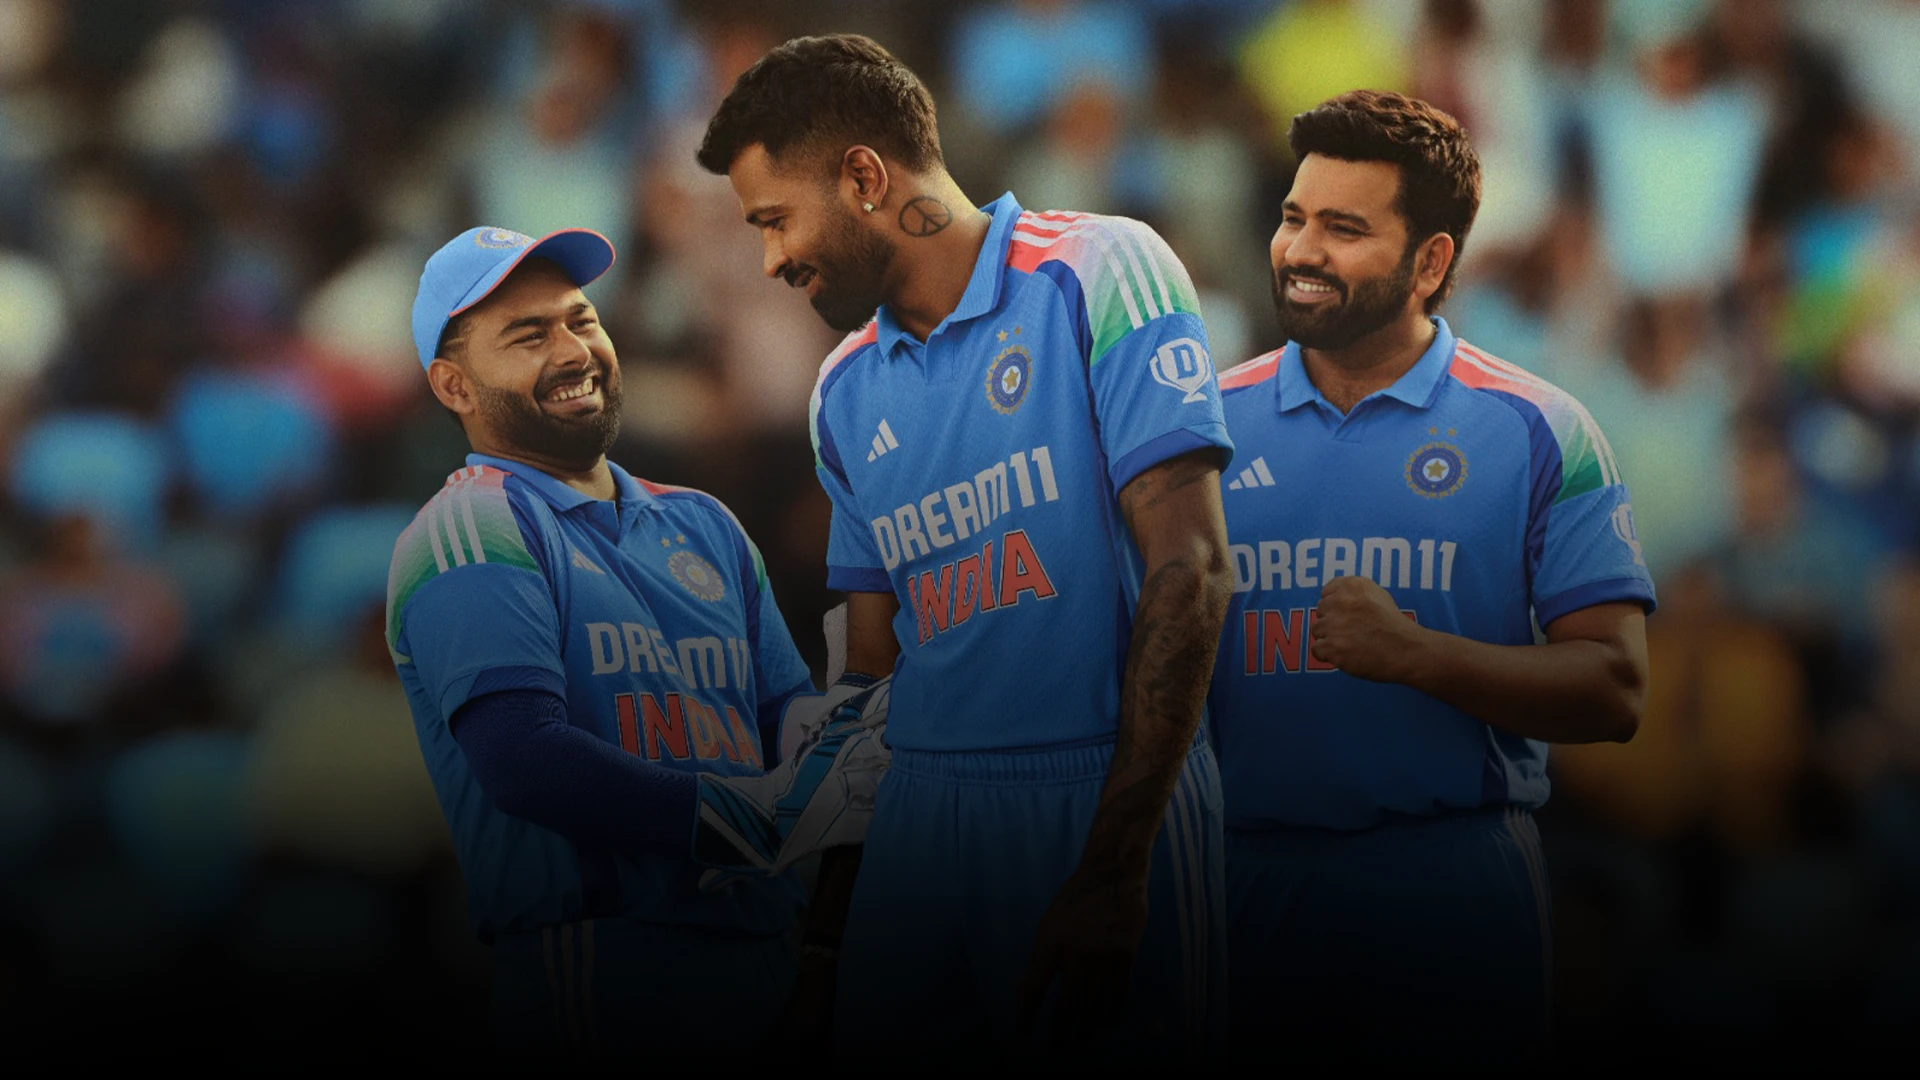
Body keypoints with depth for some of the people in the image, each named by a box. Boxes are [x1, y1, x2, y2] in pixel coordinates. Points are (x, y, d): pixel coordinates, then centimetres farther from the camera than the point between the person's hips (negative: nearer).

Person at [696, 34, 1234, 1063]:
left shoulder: (1102, 274, -6)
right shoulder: (847, 389, 14)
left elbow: (1188, 570, -12)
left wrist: (1112, 869, -17)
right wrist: (837, 877, 8)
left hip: (1111, 797, -5)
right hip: (923, 811, 5)